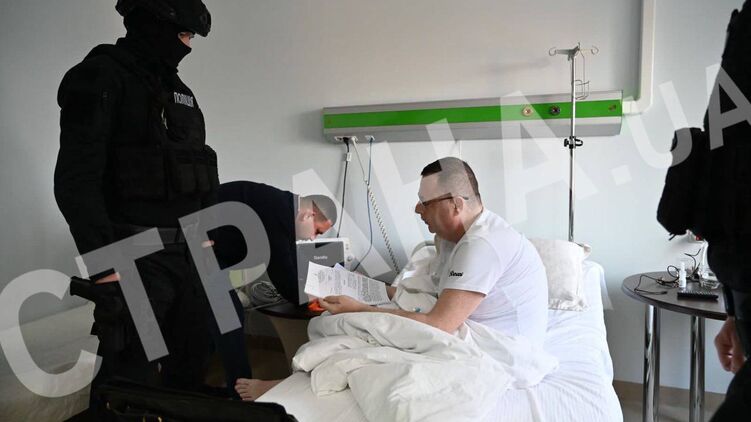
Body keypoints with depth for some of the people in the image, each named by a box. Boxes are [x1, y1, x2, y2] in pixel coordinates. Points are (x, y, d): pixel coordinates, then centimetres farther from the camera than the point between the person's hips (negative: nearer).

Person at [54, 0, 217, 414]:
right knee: (131, 384, -3)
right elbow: (76, 179, -14)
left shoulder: (179, 89, 18)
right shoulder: (102, 77, -6)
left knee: (191, 368, 14)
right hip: (136, 258, -7)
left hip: (188, 252, 8)